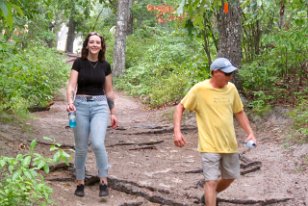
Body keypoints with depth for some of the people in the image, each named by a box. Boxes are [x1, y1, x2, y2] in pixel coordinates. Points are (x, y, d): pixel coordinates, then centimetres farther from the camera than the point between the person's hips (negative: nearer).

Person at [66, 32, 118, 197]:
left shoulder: (105, 65, 5)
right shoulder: (78, 63, -1)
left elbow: (109, 91, 12)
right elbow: (71, 86, -9)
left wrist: (113, 112, 12)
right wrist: (70, 101, -28)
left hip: (100, 106, 0)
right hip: (81, 105, 0)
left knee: (98, 143, -18)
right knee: (81, 148, 5)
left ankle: (103, 181, -3)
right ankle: (80, 183, 21)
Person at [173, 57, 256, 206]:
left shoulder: (231, 88, 2)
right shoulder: (199, 89, -13)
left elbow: (239, 112, 14)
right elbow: (180, 107, -5)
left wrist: (250, 133, 6)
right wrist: (177, 131, -17)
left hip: (230, 144, 6)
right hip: (210, 145, -6)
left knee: (230, 177, 18)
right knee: (212, 181, -8)